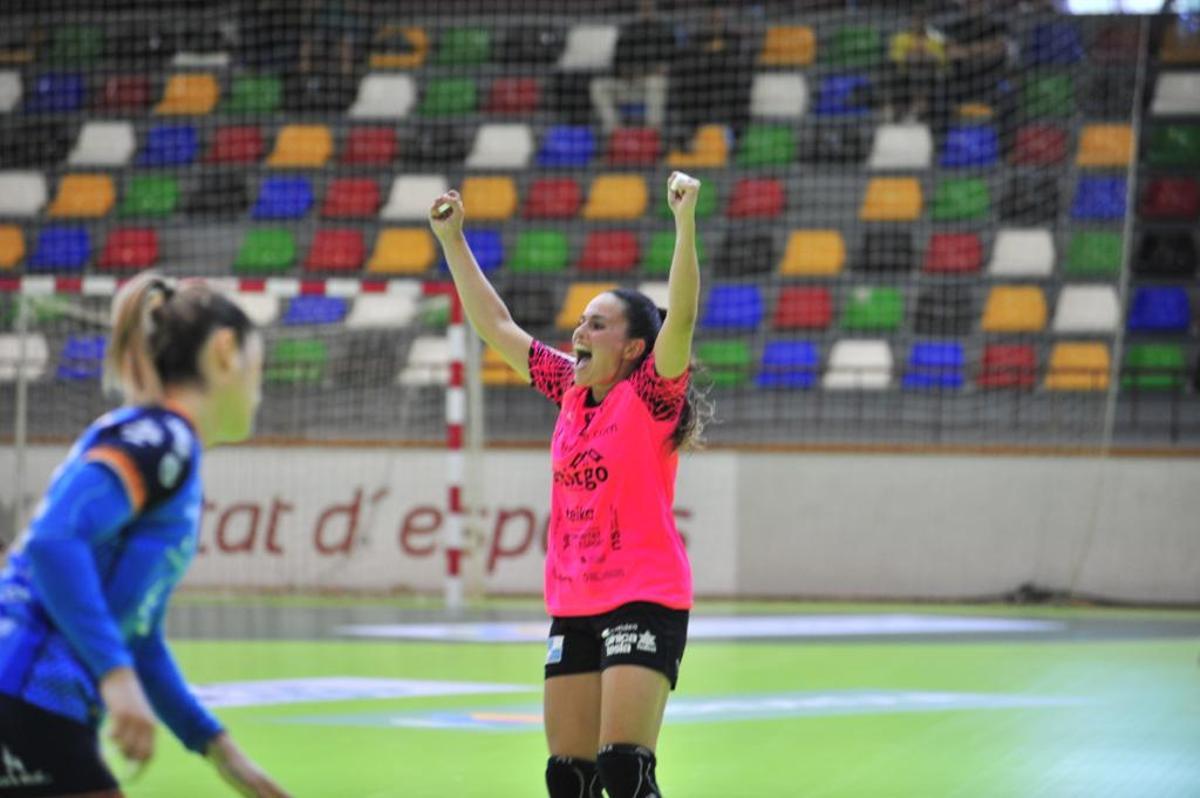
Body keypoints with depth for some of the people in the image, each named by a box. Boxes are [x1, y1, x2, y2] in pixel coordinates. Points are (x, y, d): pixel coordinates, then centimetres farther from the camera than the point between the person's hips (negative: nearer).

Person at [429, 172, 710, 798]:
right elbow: (495, 325, 17)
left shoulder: (650, 396, -7)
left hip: (644, 600, -7)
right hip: (573, 606, 7)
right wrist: (452, 240, 15)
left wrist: (685, 221, -32)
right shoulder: (572, 390, 11)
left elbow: (680, 315, -23)